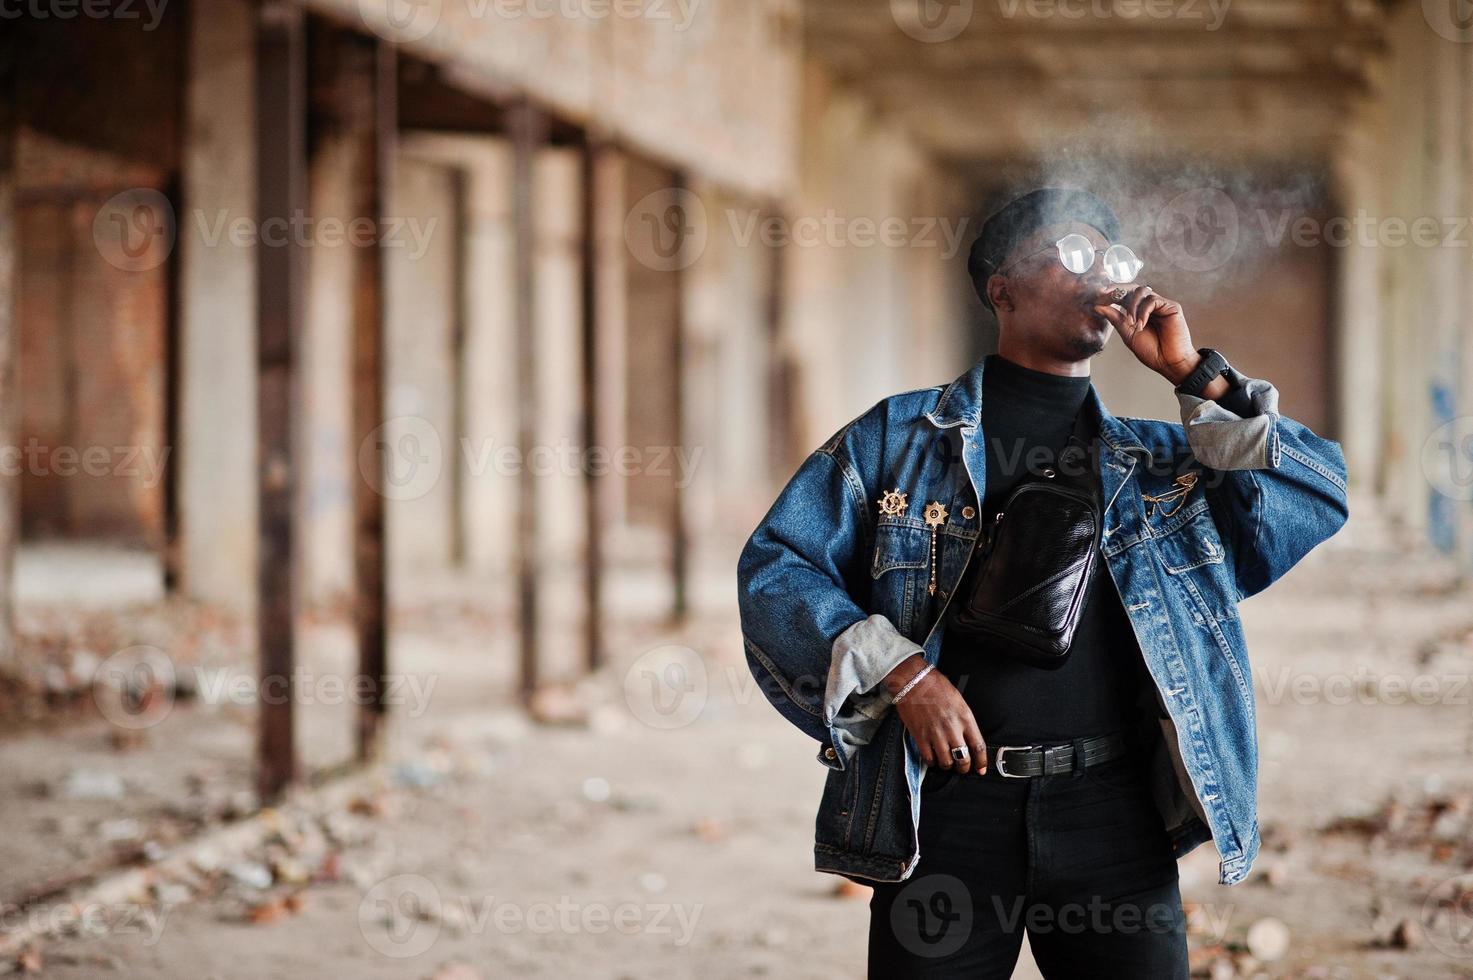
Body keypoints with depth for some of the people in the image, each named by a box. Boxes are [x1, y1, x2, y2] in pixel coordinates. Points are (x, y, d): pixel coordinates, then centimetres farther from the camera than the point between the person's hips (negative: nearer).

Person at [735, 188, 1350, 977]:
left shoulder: (1151, 461, 15)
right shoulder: (901, 435, 9)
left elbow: (1320, 496, 5)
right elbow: (776, 565, 4)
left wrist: (1194, 374, 1)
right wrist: (897, 669, -9)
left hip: (1113, 809, 2)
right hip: (945, 801, -2)